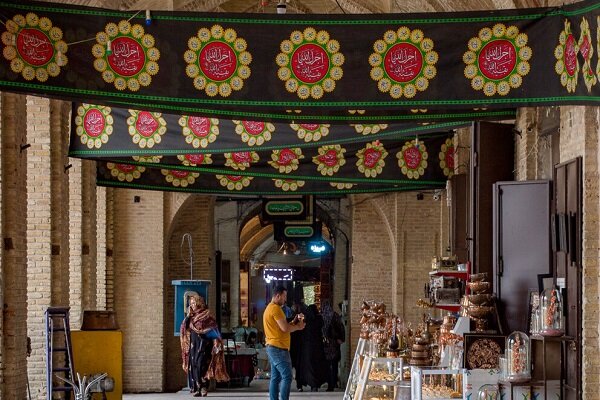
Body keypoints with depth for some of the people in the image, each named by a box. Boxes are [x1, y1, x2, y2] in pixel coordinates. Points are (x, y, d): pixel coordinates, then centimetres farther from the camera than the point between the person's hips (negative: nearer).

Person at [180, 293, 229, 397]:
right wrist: (188, 316, -3)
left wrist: (216, 345, -12)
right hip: (193, 344, 5)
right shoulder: (191, 317, 13)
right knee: (193, 365, -2)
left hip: (204, 343, -4)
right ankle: (195, 389, 0)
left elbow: (214, 331, -3)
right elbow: (183, 328, 4)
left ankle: (203, 387, -9)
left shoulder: (207, 316, -1)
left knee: (200, 364, -16)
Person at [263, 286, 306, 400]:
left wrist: (294, 321, 8)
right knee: (287, 377, -14)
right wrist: (298, 327, -4)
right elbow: (285, 328, -19)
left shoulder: (269, 308, 20)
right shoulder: (275, 308, -13)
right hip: (278, 348, -11)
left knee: (275, 378, 9)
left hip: (273, 347, 11)